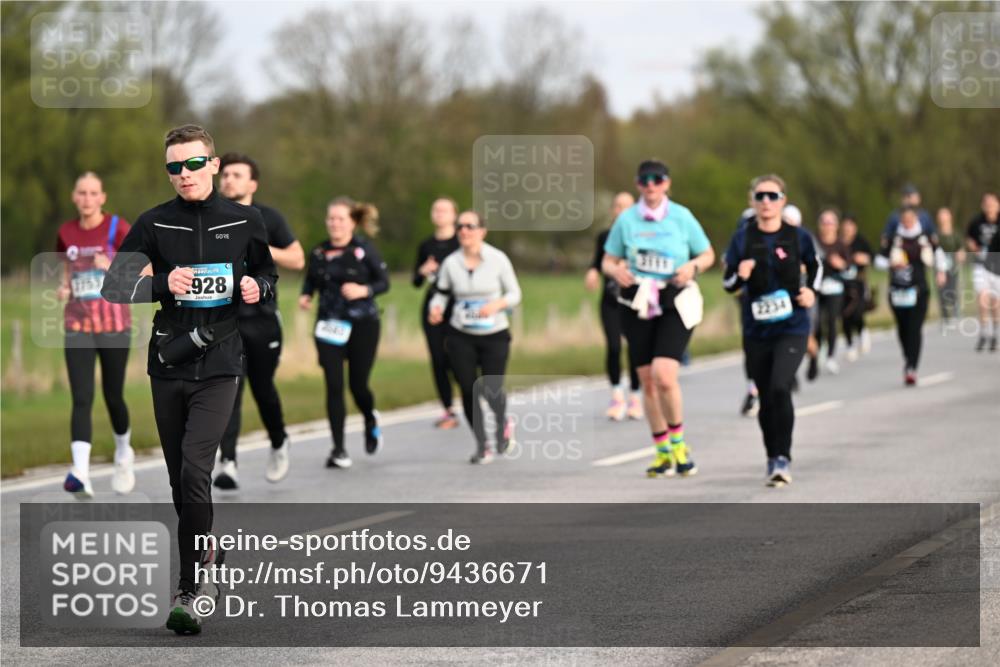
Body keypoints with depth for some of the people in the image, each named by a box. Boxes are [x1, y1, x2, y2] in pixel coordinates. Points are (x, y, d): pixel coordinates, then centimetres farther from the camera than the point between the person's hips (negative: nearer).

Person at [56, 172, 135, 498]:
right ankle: (81, 474, -23)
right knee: (81, 398, -12)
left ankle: (123, 452, 38)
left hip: (114, 326, -2)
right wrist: (64, 288, 0)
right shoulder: (66, 233, 6)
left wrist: (113, 268, -23)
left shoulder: (118, 229, -5)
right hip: (78, 327, 2)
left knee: (112, 396, 8)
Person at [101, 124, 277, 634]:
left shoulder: (245, 221, 4)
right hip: (168, 365, 2)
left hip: (218, 366, -2)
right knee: (180, 480, 10)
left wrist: (258, 287, -6)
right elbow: (115, 287, 1)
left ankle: (188, 592, -13)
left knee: (194, 472, -16)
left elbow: (269, 276, 18)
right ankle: (206, 556, 34)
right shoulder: (153, 224, 2)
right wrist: (162, 283, -16)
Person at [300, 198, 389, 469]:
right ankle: (338, 449, -2)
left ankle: (371, 420, 38)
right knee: (334, 386, -6)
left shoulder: (364, 249, -4)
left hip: (362, 324, -2)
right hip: (329, 325, 2)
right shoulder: (319, 253, 5)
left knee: (357, 385, 2)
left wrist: (364, 290, -21)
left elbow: (384, 281, -2)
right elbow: (310, 281, 15)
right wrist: (305, 296, -6)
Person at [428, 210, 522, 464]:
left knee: (492, 390, -6)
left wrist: (496, 304, -19)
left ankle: (503, 424, 30)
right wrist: (436, 309, -18)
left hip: (495, 335, -2)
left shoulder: (498, 260, -6)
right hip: (461, 337, 2)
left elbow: (514, 293, 0)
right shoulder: (450, 263, -2)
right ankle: (481, 446, 14)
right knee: (469, 390, -3)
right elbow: (441, 293, 4)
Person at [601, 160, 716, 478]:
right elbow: (608, 261, 10)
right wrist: (616, 271, -12)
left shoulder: (681, 217, 0)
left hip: (675, 303, -3)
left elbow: (708, 255, 9)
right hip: (637, 304, 3)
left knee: (664, 376, -19)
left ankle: (678, 443, 2)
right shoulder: (626, 219, 3)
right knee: (647, 381, 5)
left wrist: (692, 267, -12)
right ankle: (663, 452, 20)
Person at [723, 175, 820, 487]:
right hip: (756, 330, 2)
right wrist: (740, 275, -17)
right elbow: (728, 283, 4)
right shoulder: (742, 238, -1)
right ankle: (773, 459, 26)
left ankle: (783, 458, -11)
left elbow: (815, 267, 17)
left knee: (780, 387, -21)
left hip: (792, 328, -2)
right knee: (766, 397, 8)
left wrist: (811, 291, -1)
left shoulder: (797, 236, -2)